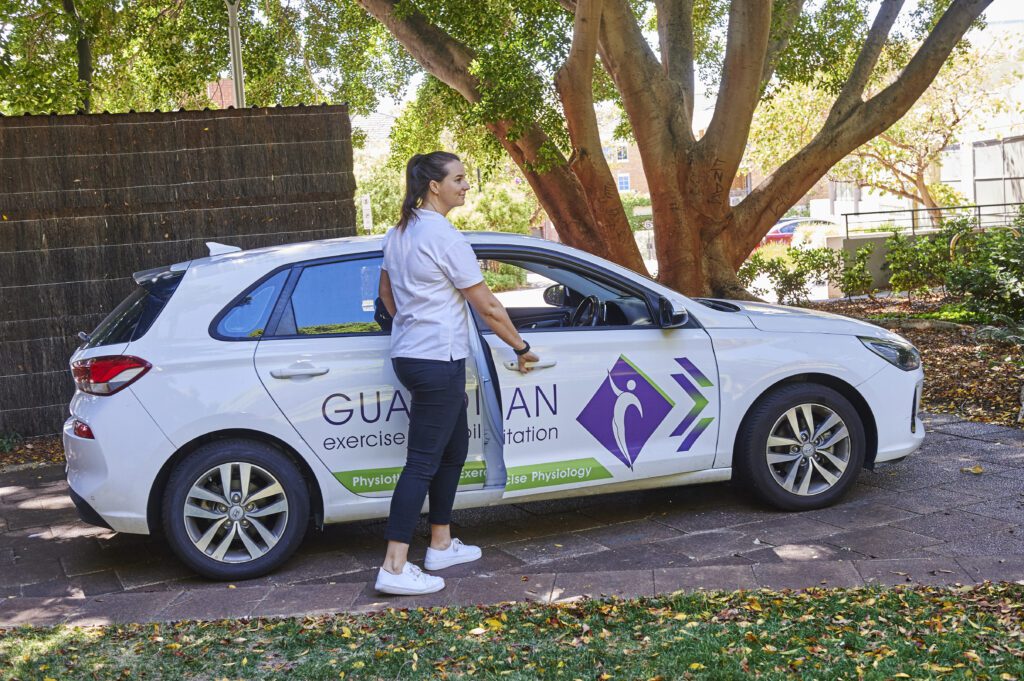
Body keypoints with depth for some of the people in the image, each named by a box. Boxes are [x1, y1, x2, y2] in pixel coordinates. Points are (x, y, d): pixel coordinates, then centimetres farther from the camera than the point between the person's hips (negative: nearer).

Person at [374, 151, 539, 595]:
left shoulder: (399, 233, 12)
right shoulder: (444, 236, -15)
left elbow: (386, 293, 24)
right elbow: (487, 308, -12)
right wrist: (521, 348, -1)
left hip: (409, 355, 10)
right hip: (438, 360, -10)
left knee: (454, 448, 19)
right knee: (423, 462, -8)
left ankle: (441, 545, 27)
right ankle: (394, 569, -8)